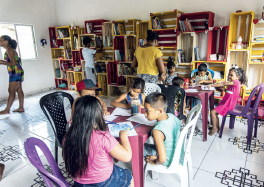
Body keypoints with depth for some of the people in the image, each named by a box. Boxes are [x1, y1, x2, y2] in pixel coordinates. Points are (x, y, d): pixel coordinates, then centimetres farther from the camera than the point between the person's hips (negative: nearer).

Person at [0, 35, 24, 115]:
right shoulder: (10, 49, 17)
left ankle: (7, 110, -3)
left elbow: (13, 63, -19)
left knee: (11, 91, -7)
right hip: (16, 72, 10)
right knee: (19, 90, 10)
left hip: (15, 72, -10)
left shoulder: (9, 50, -12)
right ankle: (21, 108, 16)